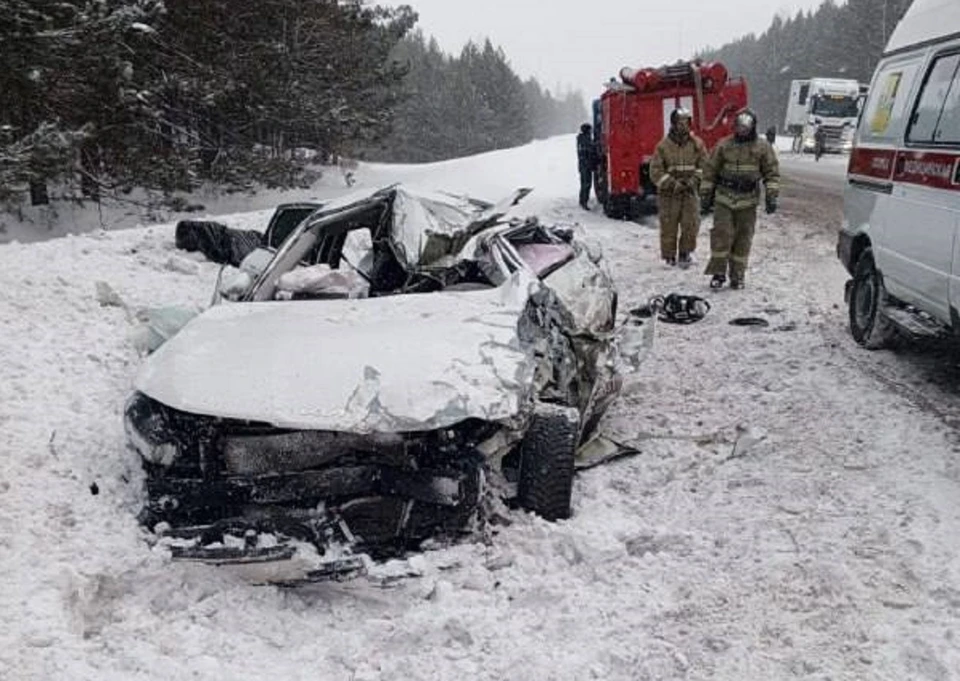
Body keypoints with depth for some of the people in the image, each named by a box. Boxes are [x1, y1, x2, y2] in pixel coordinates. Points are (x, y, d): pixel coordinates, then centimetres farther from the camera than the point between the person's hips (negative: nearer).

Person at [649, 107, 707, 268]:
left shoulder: (697, 144, 4)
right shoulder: (663, 146, -3)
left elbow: (704, 166, 7)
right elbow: (655, 172, -5)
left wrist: (693, 181, -10)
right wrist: (674, 184, -14)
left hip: (690, 193, 2)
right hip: (668, 194, -1)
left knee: (691, 224, -4)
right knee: (668, 226, 2)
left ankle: (685, 253, 16)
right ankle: (669, 257, 17)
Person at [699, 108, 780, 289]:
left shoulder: (763, 147, 3)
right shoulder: (724, 145, 4)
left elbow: (772, 172, 3)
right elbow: (710, 171, 9)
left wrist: (771, 196, -8)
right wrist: (705, 196, 7)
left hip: (748, 202, 0)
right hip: (724, 199, 0)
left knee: (743, 240, 5)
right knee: (721, 235, -8)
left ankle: (737, 276, 14)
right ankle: (718, 273, 2)